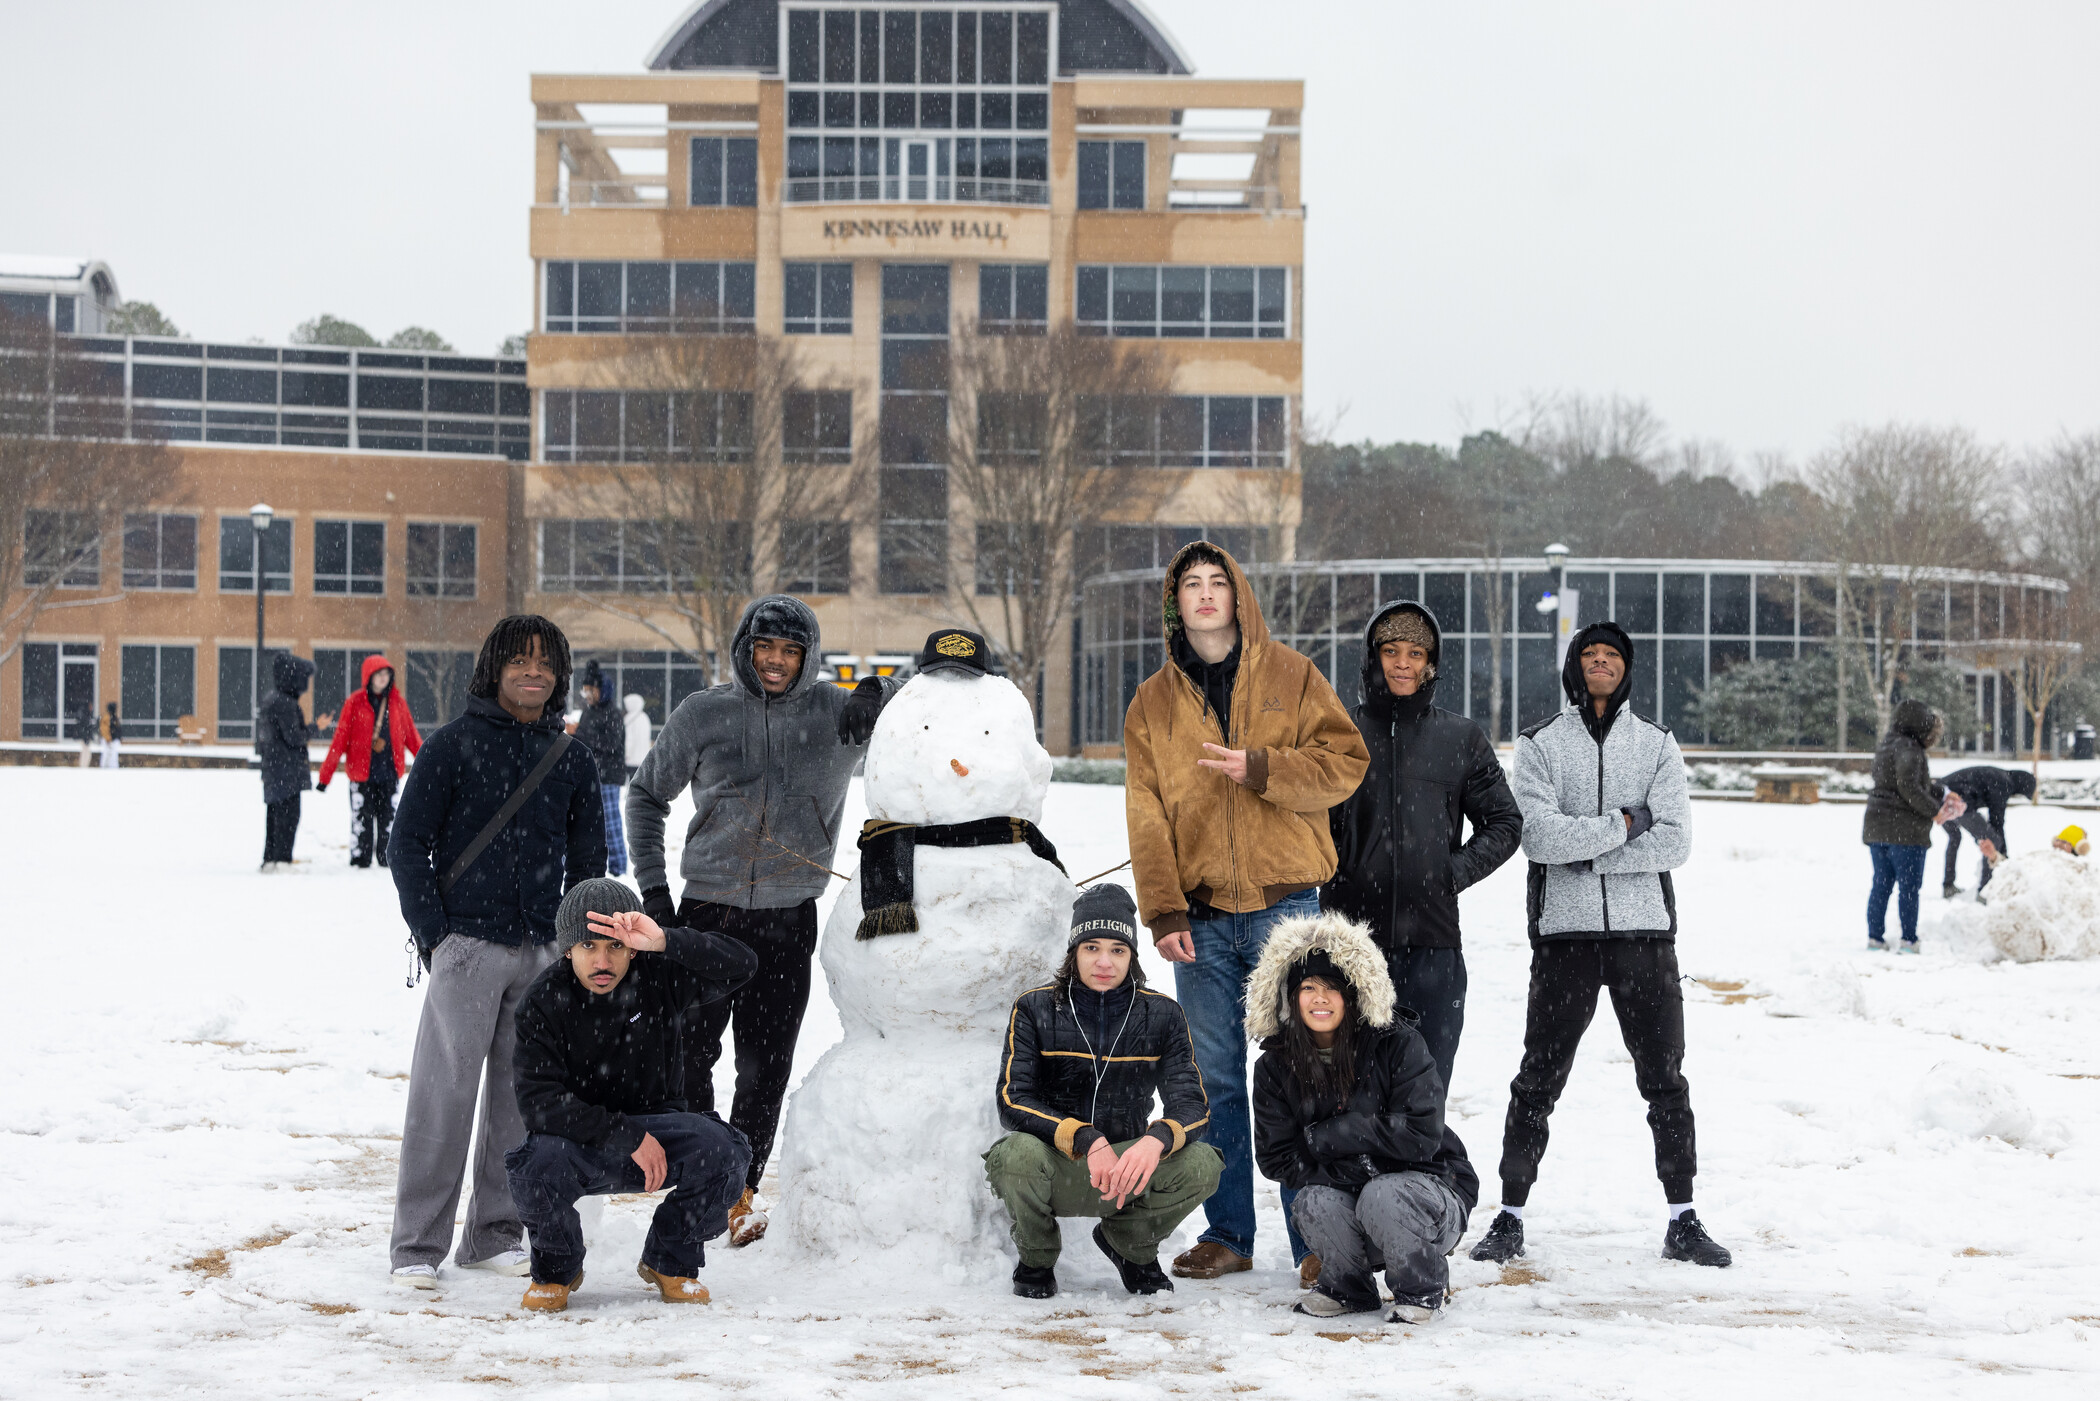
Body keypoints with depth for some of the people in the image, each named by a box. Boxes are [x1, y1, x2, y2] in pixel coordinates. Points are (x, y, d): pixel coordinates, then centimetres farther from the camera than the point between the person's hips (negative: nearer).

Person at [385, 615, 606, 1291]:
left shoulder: (573, 763, 11)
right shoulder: (453, 745, -1)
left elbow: (587, 865, 18)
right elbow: (407, 844, -1)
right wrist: (434, 932, -7)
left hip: (542, 955, 4)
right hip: (467, 946, -4)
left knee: (524, 1096, 7)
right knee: (445, 1092, -7)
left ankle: (495, 1235, 18)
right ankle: (417, 1246, -1)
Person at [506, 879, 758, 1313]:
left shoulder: (658, 977, -9)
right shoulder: (544, 1003, -14)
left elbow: (740, 966, -22)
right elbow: (537, 1102, -21)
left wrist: (664, 942, -37)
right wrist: (627, 1136, -28)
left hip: (656, 1123, 2)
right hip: (579, 1138, -2)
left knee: (721, 1151, -27)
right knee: (540, 1166, -35)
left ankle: (670, 1261, 3)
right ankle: (556, 1268, 0)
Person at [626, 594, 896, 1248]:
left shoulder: (838, 714, 1)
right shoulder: (702, 714, 3)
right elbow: (647, 794, 15)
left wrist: (876, 691, -19)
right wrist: (653, 885, 7)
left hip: (788, 922, 0)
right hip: (705, 910, 0)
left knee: (765, 1065, 3)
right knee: (685, 1053, 0)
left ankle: (740, 1188, 17)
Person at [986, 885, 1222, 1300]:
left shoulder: (1161, 1014, 0)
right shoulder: (1035, 1010, -5)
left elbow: (1191, 1104, -9)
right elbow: (1012, 1103, -15)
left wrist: (1155, 1141, -33)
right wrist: (1088, 1143, -31)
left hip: (1125, 1166, 2)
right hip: (1055, 1170, -1)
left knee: (1203, 1164, -27)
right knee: (1017, 1154, -36)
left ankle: (1131, 1244, 7)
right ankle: (1036, 1261, -1)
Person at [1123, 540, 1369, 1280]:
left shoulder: (1290, 675, 6)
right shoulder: (1153, 701, 10)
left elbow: (1345, 761, 0)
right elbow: (1146, 814, 5)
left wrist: (1262, 769, -15)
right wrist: (1163, 909, -6)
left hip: (1284, 905, -2)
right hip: (1200, 915, 2)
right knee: (1214, 1079, 5)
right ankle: (1227, 1233, 13)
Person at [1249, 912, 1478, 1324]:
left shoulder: (1398, 1043, -13)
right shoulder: (1275, 1066, -3)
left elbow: (1422, 1135, -20)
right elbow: (1275, 1158, -5)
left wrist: (1326, 1135, -20)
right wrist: (1350, 1170, -20)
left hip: (1425, 1189, -2)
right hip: (1343, 1197, 3)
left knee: (1382, 1197, -35)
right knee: (1315, 1201, -30)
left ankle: (1422, 1289, -4)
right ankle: (1346, 1289, 2)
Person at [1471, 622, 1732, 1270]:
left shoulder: (1656, 744, 8)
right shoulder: (1540, 743, 4)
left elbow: (1673, 842, -5)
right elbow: (1538, 834, -12)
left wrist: (1582, 847, -11)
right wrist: (1624, 823, -10)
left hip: (1644, 930, 2)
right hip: (1564, 931, -1)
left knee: (1664, 1079, 5)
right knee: (1539, 1080, 2)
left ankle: (1683, 1220, 12)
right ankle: (1510, 1216, 11)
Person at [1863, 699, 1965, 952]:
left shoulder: (1887, 746, 16)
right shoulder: (1908, 749, -13)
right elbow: (1908, 787, -23)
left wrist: (1943, 792, 22)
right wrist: (1933, 810, -12)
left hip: (1876, 826, 8)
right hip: (1905, 830, -8)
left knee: (1881, 884, 11)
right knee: (1909, 886, 0)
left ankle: (1875, 937, 12)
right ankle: (1909, 940, 2)